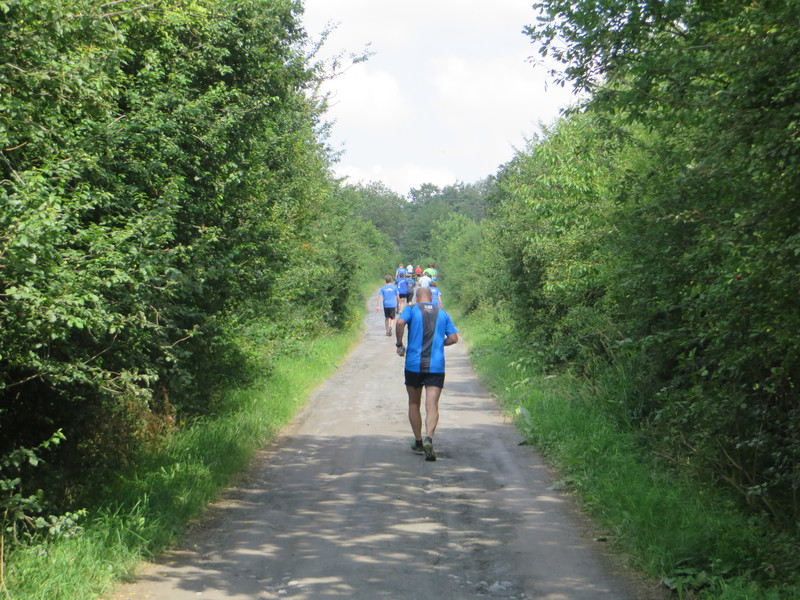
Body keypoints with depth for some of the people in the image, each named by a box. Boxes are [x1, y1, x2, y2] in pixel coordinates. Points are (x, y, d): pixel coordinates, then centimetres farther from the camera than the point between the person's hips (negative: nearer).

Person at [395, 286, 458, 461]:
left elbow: (400, 322, -17)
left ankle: (418, 442, 22)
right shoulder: (442, 313, 12)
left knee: (414, 404, 16)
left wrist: (399, 344, -5)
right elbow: (454, 338, 7)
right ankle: (429, 439, -29)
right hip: (436, 366, 1)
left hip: (414, 364, -1)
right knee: (432, 405, -6)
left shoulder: (412, 309, 4)